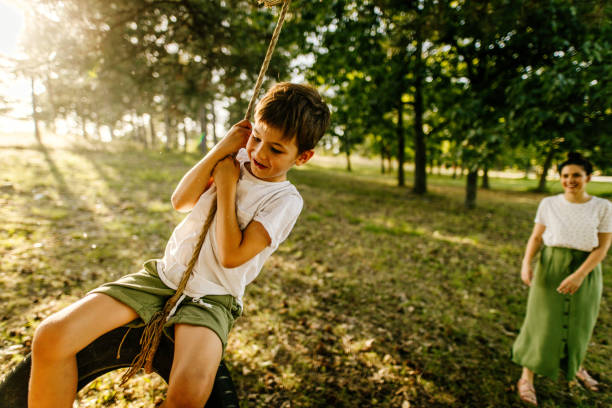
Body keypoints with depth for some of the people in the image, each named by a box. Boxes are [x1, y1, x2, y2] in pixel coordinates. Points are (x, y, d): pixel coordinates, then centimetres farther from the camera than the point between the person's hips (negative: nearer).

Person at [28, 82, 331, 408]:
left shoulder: (286, 200, -8)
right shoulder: (237, 158, 7)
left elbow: (231, 255, -16)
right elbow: (181, 201, -1)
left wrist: (226, 186, -12)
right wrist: (220, 149, -9)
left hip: (211, 298, -4)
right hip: (164, 274, 5)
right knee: (51, 337, -13)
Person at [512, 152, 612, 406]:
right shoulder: (549, 204, -2)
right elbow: (536, 237, -2)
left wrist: (579, 275, -19)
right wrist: (526, 263, -18)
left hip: (585, 271, 1)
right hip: (551, 267, 0)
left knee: (578, 323, 15)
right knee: (543, 321, 0)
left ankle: (575, 366, 45)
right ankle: (527, 379, 10)